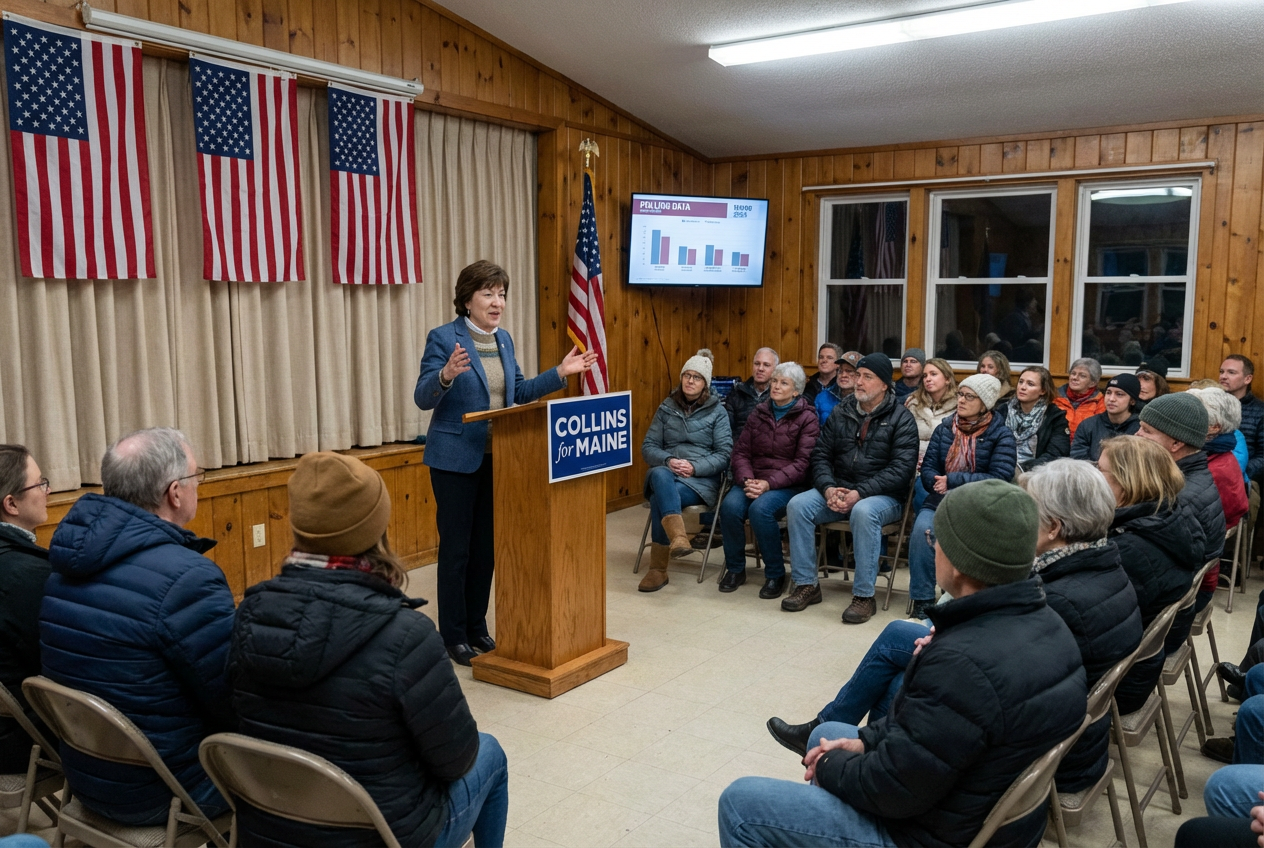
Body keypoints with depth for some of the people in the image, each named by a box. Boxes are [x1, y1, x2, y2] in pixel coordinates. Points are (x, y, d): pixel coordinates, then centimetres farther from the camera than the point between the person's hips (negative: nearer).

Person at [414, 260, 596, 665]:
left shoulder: (503, 339, 10)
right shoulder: (443, 338, -10)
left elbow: (517, 393, 15)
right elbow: (423, 398, -15)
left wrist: (560, 373, 8)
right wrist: (446, 375, -35)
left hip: (496, 458, 6)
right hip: (456, 459, -6)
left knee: (486, 546, 12)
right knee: (456, 548, 1)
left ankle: (477, 627, 25)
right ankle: (453, 635, 14)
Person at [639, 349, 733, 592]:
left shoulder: (717, 412, 7)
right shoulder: (666, 408, 14)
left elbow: (725, 453, 0)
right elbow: (648, 446, 10)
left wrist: (694, 467, -16)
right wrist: (668, 461, -12)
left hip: (702, 478, -2)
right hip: (667, 470, 2)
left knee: (660, 498, -35)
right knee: (660, 475, -40)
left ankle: (658, 569, -31)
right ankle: (677, 536, -58)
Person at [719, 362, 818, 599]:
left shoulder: (807, 418, -1)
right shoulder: (759, 413, 13)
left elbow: (803, 463, -10)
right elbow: (741, 451, 8)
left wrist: (769, 483, -21)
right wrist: (747, 479, -12)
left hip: (789, 485, -4)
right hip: (753, 479, 4)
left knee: (760, 509, -34)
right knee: (730, 506, -27)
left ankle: (775, 574, -13)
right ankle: (735, 568, -5)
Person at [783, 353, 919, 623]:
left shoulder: (901, 418, -4)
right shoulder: (841, 413, 10)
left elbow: (902, 469, -14)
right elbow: (821, 454, 8)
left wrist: (859, 493, -23)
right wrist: (828, 488, -13)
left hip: (884, 496, -5)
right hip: (838, 491, 5)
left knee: (863, 512, -37)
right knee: (797, 505, -19)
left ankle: (864, 596, -25)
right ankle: (806, 585, -9)